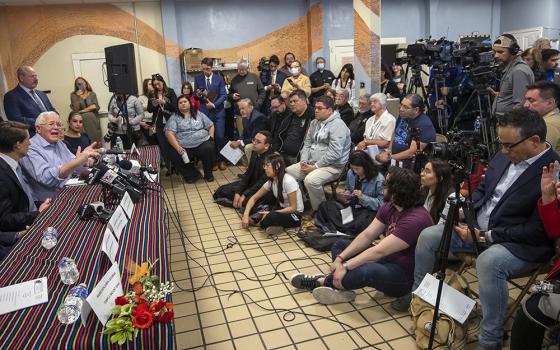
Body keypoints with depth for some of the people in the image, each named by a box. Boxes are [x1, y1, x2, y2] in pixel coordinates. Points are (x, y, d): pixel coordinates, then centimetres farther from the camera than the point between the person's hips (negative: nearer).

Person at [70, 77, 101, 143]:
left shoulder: (92, 94, 11)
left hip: (93, 118, 1)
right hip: (81, 118, -1)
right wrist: (78, 97, -9)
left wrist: (83, 110, -6)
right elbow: (75, 109, -2)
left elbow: (95, 106, 0)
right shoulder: (74, 95, 7)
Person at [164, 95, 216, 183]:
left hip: (203, 143, 1)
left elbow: (211, 126, 19)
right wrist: (178, 147, -17)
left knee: (209, 148, -30)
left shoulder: (199, 114, 18)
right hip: (184, 147, 0)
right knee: (175, 155, -28)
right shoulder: (174, 117, 9)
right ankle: (193, 175, -3)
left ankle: (208, 174, -3)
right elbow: (169, 133, -3)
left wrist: (210, 138, 2)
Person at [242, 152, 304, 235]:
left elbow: (293, 208, -21)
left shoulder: (288, 181, -24)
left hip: (294, 215, -7)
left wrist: (270, 213, -24)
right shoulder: (271, 181, -1)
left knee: (269, 219, -35)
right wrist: (246, 215, -13)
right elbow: (254, 198, 2)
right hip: (282, 209, 8)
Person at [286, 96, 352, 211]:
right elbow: (307, 143, 15)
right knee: (287, 172, -3)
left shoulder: (337, 125, -15)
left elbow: (334, 153, -23)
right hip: (311, 163, 9)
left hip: (331, 166, -9)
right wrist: (303, 162, -1)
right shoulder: (314, 122, 13)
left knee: (310, 180, -34)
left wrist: (315, 167, -19)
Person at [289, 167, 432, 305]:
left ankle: (321, 281, -12)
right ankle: (341, 288, -16)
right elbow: (367, 235, -1)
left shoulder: (415, 219, -28)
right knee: (340, 245, 9)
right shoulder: (389, 207, 0)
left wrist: (345, 266, -25)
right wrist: (340, 258, -10)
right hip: (386, 260, 9)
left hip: (404, 276, -9)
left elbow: (380, 251, -29)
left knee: (366, 271, -38)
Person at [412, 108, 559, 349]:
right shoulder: (505, 156, 2)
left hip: (521, 245, -7)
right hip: (478, 226, 8)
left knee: (488, 262, -37)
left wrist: (485, 236, -19)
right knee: (428, 236, -2)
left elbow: (537, 231, -22)